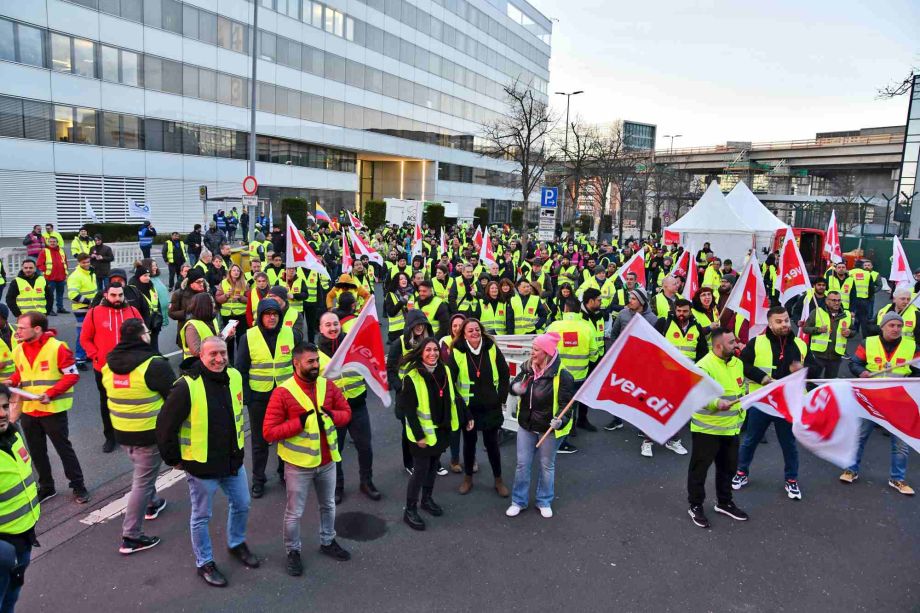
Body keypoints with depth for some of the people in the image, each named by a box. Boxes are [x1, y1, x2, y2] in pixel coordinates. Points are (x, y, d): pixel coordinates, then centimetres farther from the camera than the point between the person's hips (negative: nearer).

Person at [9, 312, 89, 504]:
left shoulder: (57, 347, -16)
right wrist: (11, 382, -3)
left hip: (53, 410, -6)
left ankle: (78, 486, 17)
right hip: (28, 411, 6)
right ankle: (46, 487, 33)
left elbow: (73, 375, -14)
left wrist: (51, 393, -22)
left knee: (64, 448, 4)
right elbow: (20, 373, 19)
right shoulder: (18, 350, 2)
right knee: (36, 452, 16)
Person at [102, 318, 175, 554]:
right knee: (143, 481, 2)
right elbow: (174, 395, -16)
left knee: (142, 471, 30)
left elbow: (110, 394, 14)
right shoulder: (154, 364, -22)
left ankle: (152, 504, 50)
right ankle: (131, 536, 6)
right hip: (150, 433, -7)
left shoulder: (109, 364, 1)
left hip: (121, 431, 8)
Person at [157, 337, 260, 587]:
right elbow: (165, 425, -17)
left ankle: (237, 544, 46)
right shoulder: (187, 386, -24)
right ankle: (204, 563, 32)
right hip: (201, 465, -6)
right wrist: (174, 459, -9)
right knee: (201, 516, 12)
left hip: (233, 460, 6)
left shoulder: (234, 377, -4)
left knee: (242, 505, 20)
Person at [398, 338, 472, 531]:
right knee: (420, 470, 0)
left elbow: (455, 396, 10)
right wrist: (418, 435, -19)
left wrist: (467, 417, 10)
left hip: (442, 429, 6)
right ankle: (410, 510, 14)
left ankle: (427, 499, 37)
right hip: (423, 432, -6)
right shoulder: (412, 377, -19)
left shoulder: (444, 371, 0)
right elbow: (409, 409, -18)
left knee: (433, 466, 18)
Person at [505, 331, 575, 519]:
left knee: (547, 465, 14)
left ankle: (544, 502, 33)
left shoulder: (562, 375, -22)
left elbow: (566, 403, -20)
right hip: (526, 426, 5)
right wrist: (515, 386, -14)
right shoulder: (527, 368, -4)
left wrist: (560, 420, -38)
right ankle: (519, 501, 26)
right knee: (523, 464, 11)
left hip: (549, 429, -4)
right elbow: (516, 385, 11)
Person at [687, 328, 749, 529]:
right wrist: (716, 403, -47)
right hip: (707, 429, -7)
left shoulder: (737, 363, 6)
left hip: (731, 428, 8)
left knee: (728, 467, 20)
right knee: (699, 468, 5)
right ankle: (695, 506, 21)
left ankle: (724, 502, 38)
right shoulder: (704, 366, -21)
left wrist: (740, 414, 19)